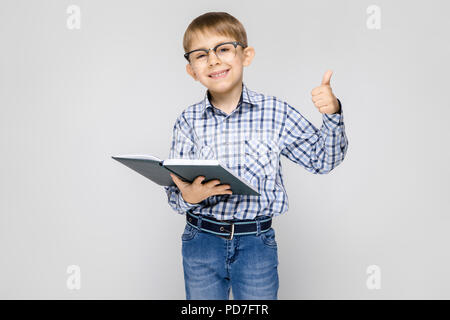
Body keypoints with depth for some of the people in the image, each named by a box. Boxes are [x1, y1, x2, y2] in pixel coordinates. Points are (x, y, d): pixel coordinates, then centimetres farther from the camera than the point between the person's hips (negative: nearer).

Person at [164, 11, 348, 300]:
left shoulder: (276, 113, -4)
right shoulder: (188, 122, -2)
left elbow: (322, 160, 2)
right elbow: (174, 192, 0)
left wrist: (333, 114, -13)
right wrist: (187, 197, -22)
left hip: (256, 244, -1)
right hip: (201, 242, 2)